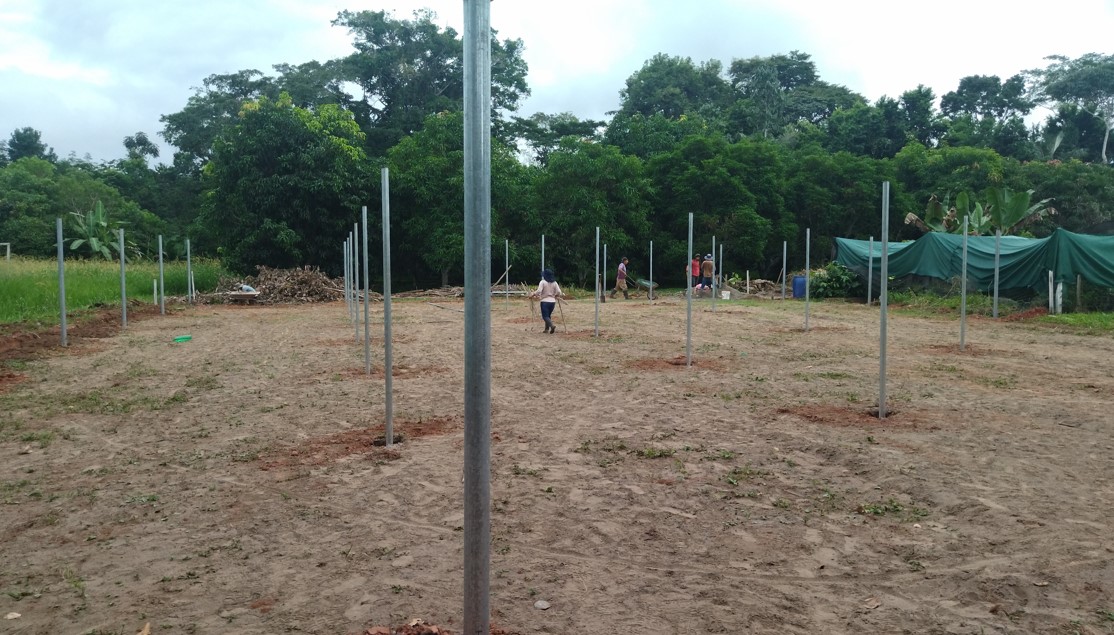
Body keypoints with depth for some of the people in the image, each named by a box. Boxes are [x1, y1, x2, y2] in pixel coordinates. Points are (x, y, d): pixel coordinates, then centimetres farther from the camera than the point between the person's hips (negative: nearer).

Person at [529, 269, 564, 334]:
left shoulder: (542, 282, -8)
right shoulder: (554, 283, 6)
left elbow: (538, 291, -18)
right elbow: (559, 292, 2)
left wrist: (532, 294, -5)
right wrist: (556, 295, 22)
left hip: (545, 301, -5)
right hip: (552, 301, 5)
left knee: (545, 316, -3)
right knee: (548, 315, 19)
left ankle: (552, 326, -25)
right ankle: (547, 329, 19)